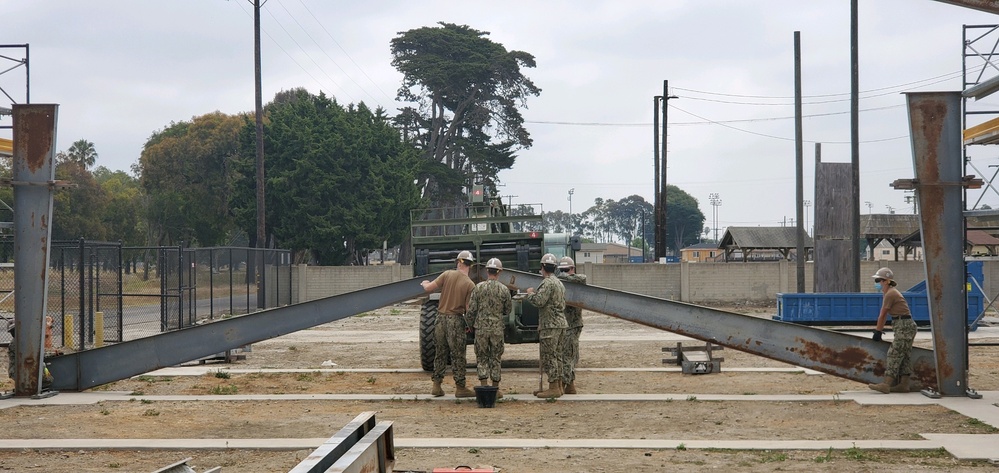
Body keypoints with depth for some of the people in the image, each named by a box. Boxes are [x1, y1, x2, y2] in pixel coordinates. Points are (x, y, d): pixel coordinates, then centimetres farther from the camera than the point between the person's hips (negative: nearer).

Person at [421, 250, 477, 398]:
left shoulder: (447, 274, -3)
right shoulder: (470, 284, -9)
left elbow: (428, 288, -5)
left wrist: (424, 283, 18)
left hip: (441, 317, 3)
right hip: (456, 319, -3)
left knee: (440, 353, 12)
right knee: (457, 355, 3)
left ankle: (436, 386, 13)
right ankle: (460, 387, 5)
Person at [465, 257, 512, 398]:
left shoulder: (479, 287, -7)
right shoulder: (504, 290, -4)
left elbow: (471, 309, -5)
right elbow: (508, 310, 7)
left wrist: (470, 324, 11)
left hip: (481, 327, 0)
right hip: (497, 328, 1)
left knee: (481, 358, 9)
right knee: (495, 359, 10)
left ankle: (484, 387, 0)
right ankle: (495, 390, 13)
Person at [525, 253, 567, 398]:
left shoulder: (547, 283, -14)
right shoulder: (559, 283, 18)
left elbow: (539, 301, -22)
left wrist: (530, 293, -3)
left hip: (550, 325, -10)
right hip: (560, 323, 10)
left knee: (548, 357, -7)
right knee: (557, 356, 13)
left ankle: (553, 388, -9)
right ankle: (558, 386, 16)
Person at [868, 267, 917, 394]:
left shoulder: (890, 294, -15)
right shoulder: (889, 293, 17)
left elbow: (882, 315, -11)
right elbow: (884, 315, 21)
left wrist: (878, 332, -4)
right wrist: (880, 330, 22)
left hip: (904, 326, -10)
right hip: (906, 326, 10)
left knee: (894, 354, -13)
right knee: (904, 356, 9)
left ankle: (886, 384, -18)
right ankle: (904, 384, 10)